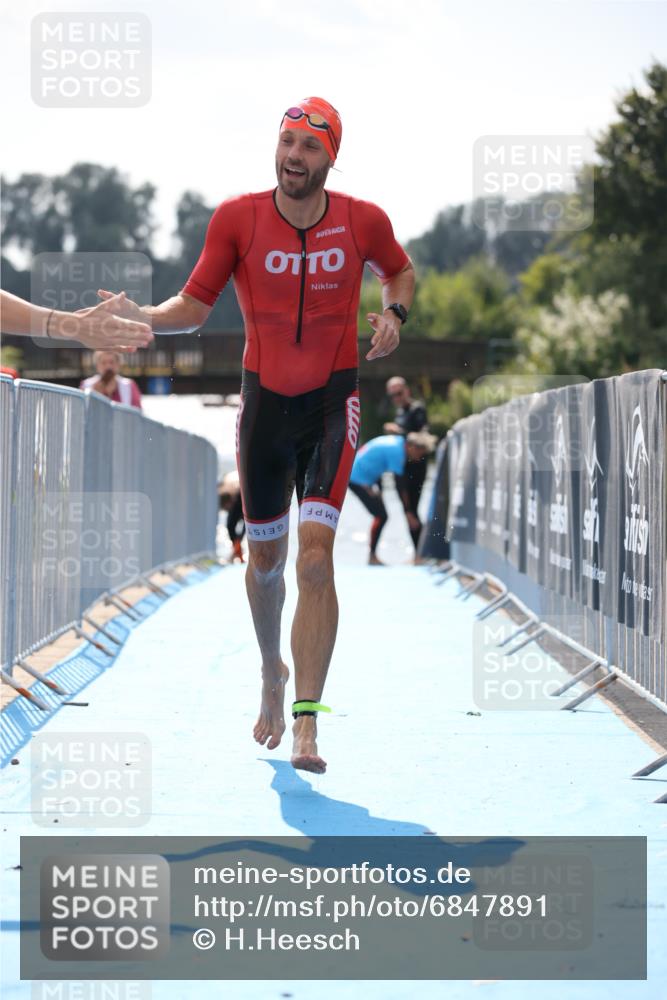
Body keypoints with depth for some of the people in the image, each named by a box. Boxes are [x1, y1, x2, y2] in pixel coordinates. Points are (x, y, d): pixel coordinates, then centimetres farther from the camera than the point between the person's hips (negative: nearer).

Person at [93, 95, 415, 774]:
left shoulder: (363, 222, -6)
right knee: (265, 559, 13)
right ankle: (272, 678, 41)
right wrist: (139, 317, -22)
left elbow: (400, 271, 15)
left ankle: (305, 726, -16)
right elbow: (194, 306, -3)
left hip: (332, 400, -2)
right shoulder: (237, 219, -7)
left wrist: (394, 313, -5)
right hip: (264, 397, 2)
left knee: (316, 558, -15)